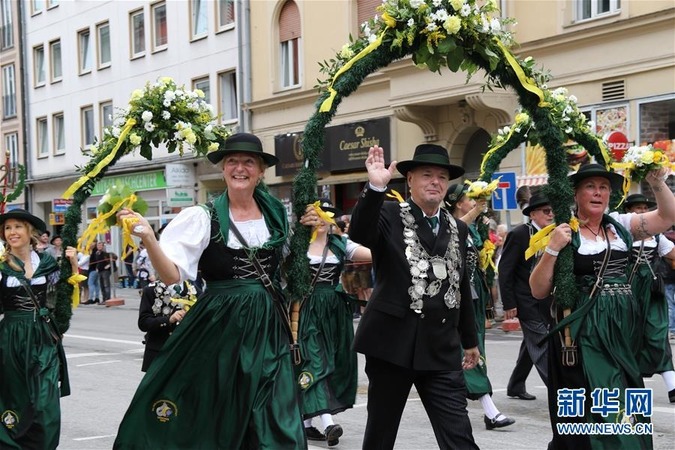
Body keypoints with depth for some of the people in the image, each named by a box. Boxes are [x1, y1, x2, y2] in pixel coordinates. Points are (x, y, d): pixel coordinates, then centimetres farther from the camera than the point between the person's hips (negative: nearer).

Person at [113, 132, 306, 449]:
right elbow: (172, 276, -15)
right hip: (218, 327, -3)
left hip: (268, 327, 3)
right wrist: (148, 238, -30)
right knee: (208, 417, 3)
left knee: (272, 425, 4)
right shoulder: (203, 218, -6)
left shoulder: (277, 214, 6)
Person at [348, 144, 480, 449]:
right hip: (392, 343, -3)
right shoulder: (389, 216, -2)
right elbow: (359, 234, -25)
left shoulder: (457, 229, 13)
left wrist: (470, 339, 25)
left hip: (442, 348, 3)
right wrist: (375, 187, -38)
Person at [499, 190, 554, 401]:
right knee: (541, 346, -10)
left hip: (546, 303, 7)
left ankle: (515, 386, 26)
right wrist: (509, 304, -14)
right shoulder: (518, 234, -11)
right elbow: (505, 271, -11)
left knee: (532, 346, 14)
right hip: (527, 302, -7)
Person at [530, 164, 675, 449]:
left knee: (624, 411, 10)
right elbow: (538, 291, -7)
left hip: (623, 326, 5)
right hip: (584, 329, -5)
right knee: (593, 409, -8)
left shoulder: (620, 226, 10)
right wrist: (552, 249, -19)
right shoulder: (564, 234, -3)